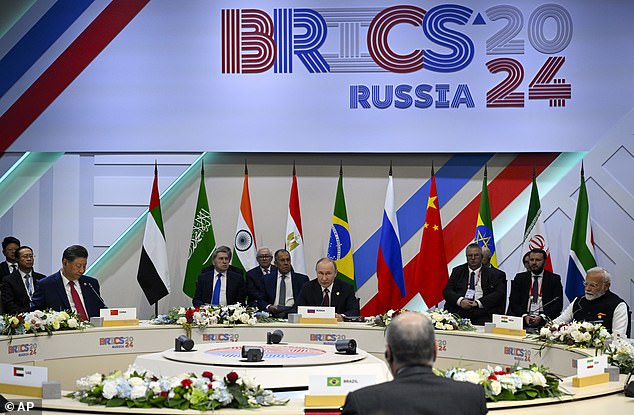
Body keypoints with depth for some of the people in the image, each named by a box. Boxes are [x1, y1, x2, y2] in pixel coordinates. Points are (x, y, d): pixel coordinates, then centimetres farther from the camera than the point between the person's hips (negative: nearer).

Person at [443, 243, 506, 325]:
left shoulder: (492, 274, 11)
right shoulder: (458, 271, 19)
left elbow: (499, 294, -1)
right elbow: (447, 291, 10)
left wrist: (478, 303, -14)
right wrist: (460, 301, -11)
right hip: (458, 311, 1)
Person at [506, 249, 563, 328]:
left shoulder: (554, 279, 8)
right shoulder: (520, 278, 13)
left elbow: (558, 304, 1)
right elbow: (513, 302, 7)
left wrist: (542, 317, -14)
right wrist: (524, 316, -12)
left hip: (544, 320, -1)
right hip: (523, 320, 1)